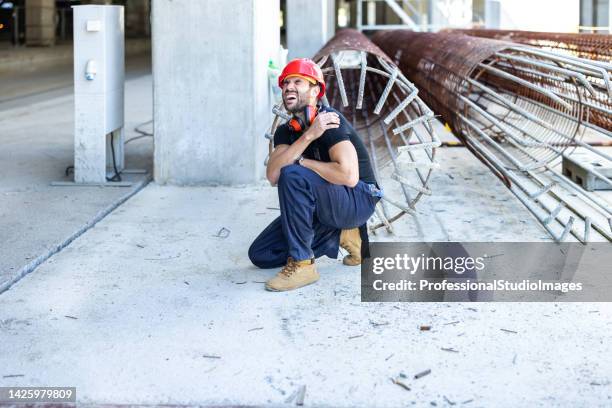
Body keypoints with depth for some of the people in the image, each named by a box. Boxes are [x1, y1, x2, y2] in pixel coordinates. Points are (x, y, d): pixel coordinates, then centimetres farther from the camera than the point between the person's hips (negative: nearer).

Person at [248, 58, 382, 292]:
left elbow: (349, 176, -34)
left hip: (358, 200, -8)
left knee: (293, 175, -32)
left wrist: (302, 162, -19)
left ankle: (302, 265, -23)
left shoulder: (329, 120, -19)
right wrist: (308, 136, -27)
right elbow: (273, 176, -17)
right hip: (322, 209, 8)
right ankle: (341, 235, 8)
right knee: (260, 255, 2)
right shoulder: (286, 131, 3)